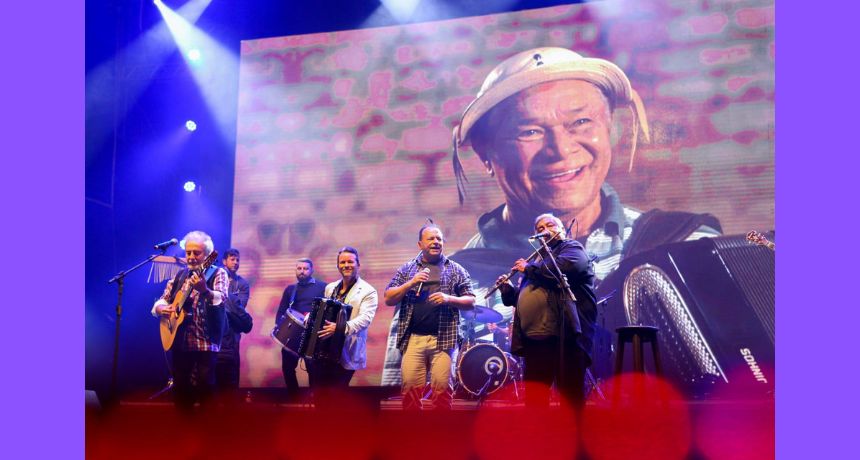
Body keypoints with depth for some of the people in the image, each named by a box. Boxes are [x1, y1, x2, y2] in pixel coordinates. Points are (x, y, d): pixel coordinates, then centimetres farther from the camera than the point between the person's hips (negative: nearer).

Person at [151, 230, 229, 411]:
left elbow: (221, 298, -21)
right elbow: (161, 301, 16)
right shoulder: (179, 276, 13)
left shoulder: (218, 273, -3)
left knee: (205, 388, -9)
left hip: (206, 342, -5)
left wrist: (204, 291, -42)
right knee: (181, 387, 8)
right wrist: (161, 309, -8)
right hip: (179, 341, 5)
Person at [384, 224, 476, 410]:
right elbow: (388, 299, 7)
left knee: (441, 387, -5)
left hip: (443, 339, -1)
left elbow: (470, 302, 8)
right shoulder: (406, 269, 13)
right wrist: (410, 283, -8)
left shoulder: (455, 270, 11)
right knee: (410, 387, -2)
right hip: (412, 339, 1)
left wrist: (449, 299, -10)